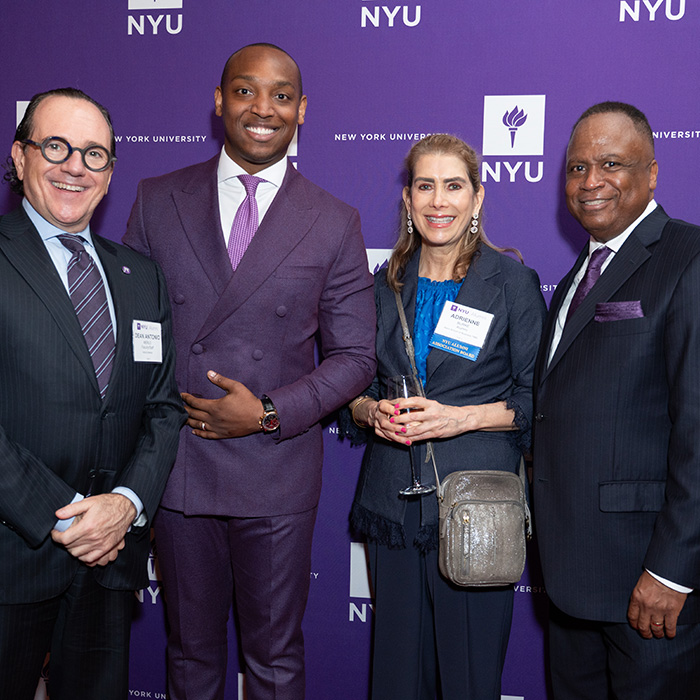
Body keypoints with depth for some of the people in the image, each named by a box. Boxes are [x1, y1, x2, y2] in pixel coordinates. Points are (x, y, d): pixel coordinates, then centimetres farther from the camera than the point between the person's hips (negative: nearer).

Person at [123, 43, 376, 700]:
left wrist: (270, 413, -14)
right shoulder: (158, 201, 2)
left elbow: (353, 356, 1)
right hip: (175, 466, 1)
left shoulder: (335, 223, -1)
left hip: (277, 471, -1)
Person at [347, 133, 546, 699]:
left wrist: (463, 417, -17)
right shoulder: (387, 285, 10)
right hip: (392, 499, 4)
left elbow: (536, 398, -3)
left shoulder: (512, 280, -2)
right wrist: (372, 410, -6)